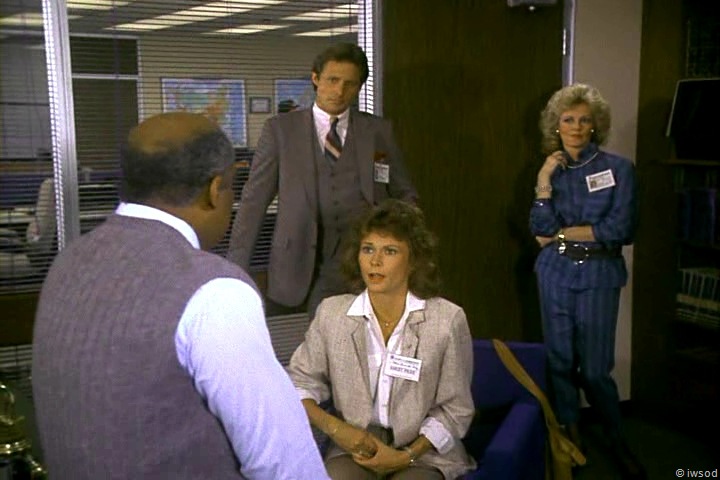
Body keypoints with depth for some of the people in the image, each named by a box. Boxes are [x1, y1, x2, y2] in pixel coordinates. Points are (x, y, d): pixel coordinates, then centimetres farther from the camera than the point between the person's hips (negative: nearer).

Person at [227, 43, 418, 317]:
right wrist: (237, 267, 1)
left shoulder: (378, 131, 10)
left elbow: (404, 194, 16)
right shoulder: (281, 129, 6)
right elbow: (254, 200, 6)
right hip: (317, 263, -1)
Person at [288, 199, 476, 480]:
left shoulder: (447, 320, -8)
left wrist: (406, 456, -12)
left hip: (423, 451, -1)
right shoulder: (331, 313, -1)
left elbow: (455, 410, -2)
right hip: (355, 447, 1)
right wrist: (335, 428, -11)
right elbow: (299, 383, 6)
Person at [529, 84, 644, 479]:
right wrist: (544, 181, -13)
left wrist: (563, 233, -7)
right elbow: (541, 229, -4)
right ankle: (571, 433, 26)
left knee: (595, 367, -3)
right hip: (556, 273, 3)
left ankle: (617, 439, 20)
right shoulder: (551, 170, 7)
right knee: (561, 358, 9)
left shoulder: (618, 168, -3)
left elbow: (620, 229, -13)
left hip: (599, 275, -3)